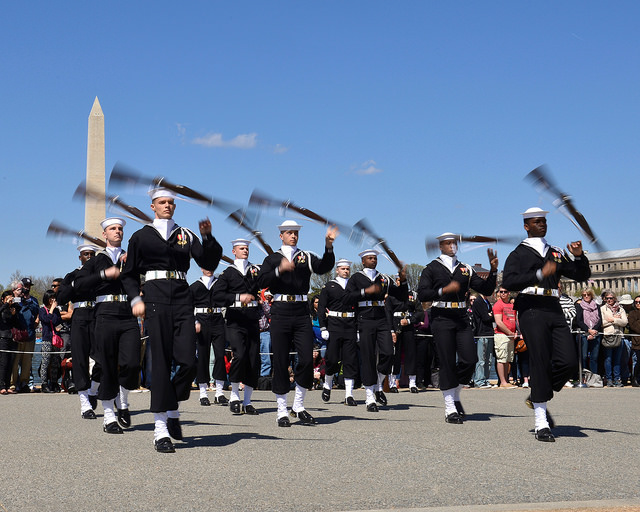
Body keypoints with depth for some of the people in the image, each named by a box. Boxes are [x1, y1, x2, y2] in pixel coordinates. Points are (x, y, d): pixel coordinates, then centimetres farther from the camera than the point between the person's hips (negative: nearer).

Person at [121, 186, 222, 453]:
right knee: (161, 362, -6)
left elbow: (209, 263, 7)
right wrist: (135, 300, 0)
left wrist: (208, 237, -7)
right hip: (155, 299, -2)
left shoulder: (186, 235, 16)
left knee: (188, 362, -7)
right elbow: (129, 274, 15)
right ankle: (161, 429, -1)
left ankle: (172, 411, 19)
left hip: (182, 300, 2)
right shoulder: (141, 236, 11)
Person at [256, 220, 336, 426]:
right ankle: (282, 411, 9)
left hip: (301, 312, 2)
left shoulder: (307, 257, 13)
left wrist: (329, 246, -22)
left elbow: (324, 267, -7)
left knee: (307, 360, -5)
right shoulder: (272, 259, 10)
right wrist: (280, 269, -19)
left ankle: (298, 407, 11)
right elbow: (262, 281, -5)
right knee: (280, 362, 0)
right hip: (280, 312, -1)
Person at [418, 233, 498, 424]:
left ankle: (455, 395, 20)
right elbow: (422, 294, -8)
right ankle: (450, 409, 3)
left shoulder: (465, 269, 15)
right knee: (447, 363, -4)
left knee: (470, 360, -5)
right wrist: (444, 290, -20)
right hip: (441, 318, -4)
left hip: (461, 318, 4)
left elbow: (486, 289, 10)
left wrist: (493, 270, -4)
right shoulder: (431, 269, 4)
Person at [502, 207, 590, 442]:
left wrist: (579, 257, 0)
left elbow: (581, 275, 20)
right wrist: (540, 274, -20)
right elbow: (508, 282, -11)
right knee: (540, 363, -8)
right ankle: (541, 424, -3)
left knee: (568, 363, -7)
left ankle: (537, 397, 18)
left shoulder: (556, 253, 22)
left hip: (555, 311, 5)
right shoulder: (518, 254, 6)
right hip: (531, 310, -5)